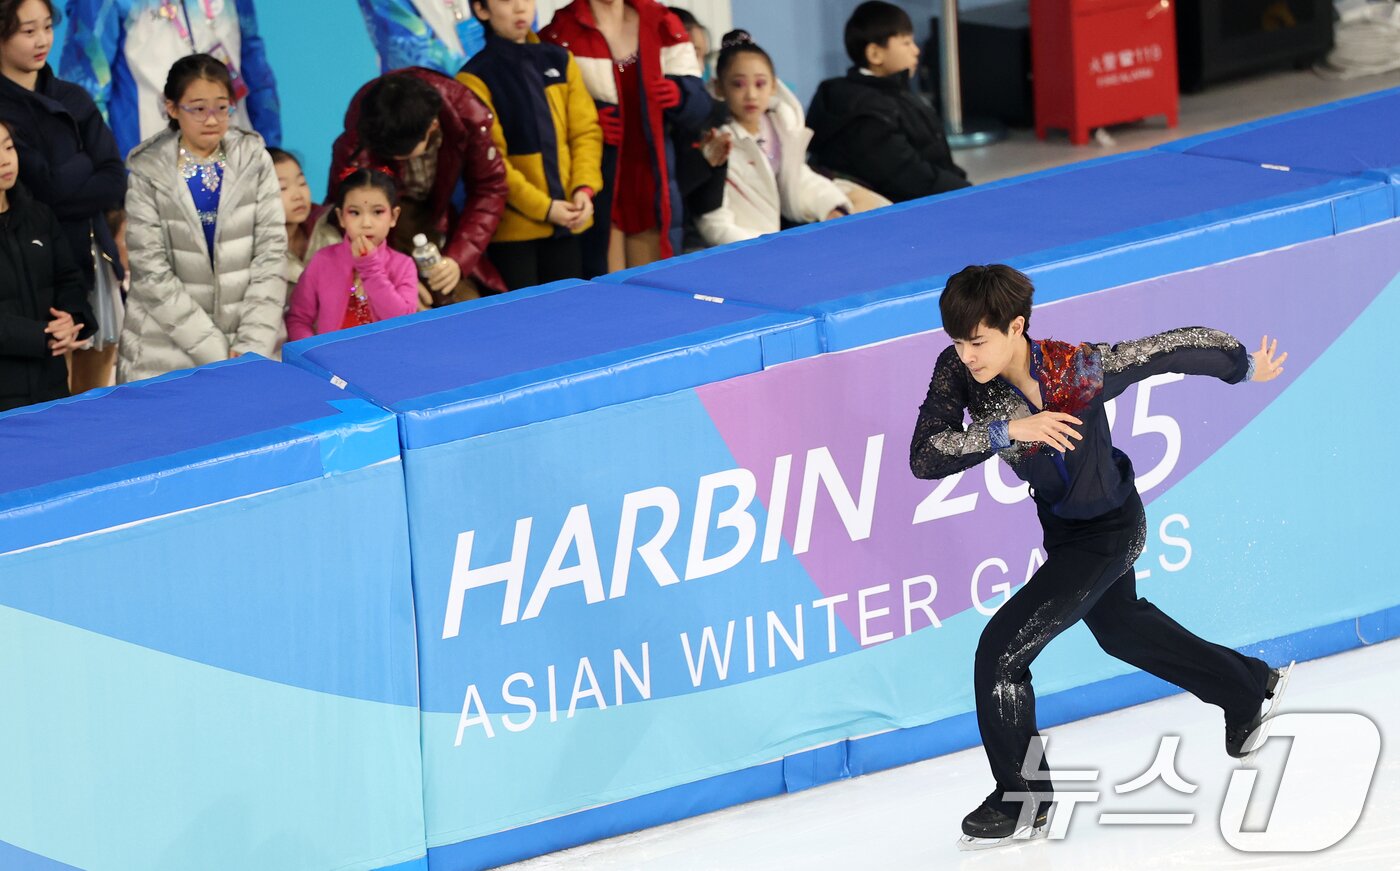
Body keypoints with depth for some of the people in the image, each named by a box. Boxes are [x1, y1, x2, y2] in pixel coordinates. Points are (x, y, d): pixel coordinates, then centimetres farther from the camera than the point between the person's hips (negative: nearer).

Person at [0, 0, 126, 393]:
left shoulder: (73, 100, 11)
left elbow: (116, 184, 2)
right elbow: (45, 190, -15)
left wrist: (65, 182, -13)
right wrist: (84, 167, -1)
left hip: (97, 262, 6)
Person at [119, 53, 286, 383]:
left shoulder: (254, 159, 3)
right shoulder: (147, 173, -4)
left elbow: (271, 253, -1)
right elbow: (153, 273, -9)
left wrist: (252, 346, -11)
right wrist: (216, 353, -14)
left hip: (248, 347, 2)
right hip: (167, 354, -2)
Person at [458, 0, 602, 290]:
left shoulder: (560, 61, 10)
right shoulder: (476, 78, -8)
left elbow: (585, 130, 8)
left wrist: (584, 188, -8)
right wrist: (543, 207, -16)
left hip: (565, 223, 5)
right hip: (512, 228, -5)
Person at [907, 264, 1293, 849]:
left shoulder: (1080, 372, -36)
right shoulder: (957, 372, -23)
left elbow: (1179, 348, -23)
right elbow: (924, 458, -30)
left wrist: (1245, 369, -4)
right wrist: (1006, 431, -42)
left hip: (1105, 533, -7)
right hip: (1059, 525, 7)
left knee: (1000, 652, -14)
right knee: (1119, 627, 31)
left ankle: (1023, 802, 6)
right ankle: (1249, 688, 56)